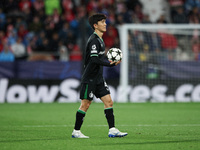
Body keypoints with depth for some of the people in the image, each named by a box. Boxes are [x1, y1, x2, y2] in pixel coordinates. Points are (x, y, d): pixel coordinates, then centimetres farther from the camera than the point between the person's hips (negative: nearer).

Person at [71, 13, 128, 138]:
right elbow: (95, 59, -26)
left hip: (98, 78, 9)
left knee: (109, 101, 2)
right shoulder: (93, 40, -16)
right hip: (90, 79, -9)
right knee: (85, 104, -3)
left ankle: (112, 130, -1)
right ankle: (76, 131, 8)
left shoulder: (100, 40, 15)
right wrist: (110, 64, -31)